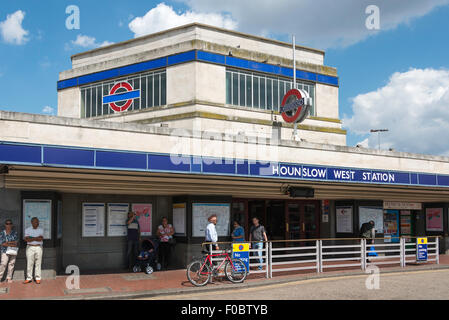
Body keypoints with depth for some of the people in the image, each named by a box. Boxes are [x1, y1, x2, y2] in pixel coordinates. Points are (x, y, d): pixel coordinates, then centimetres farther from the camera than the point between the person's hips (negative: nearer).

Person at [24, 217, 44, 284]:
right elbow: (27, 239, -9)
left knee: (38, 263, 0)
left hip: (39, 248, 1)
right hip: (30, 248, 0)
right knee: (29, 263, -1)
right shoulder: (27, 230, 6)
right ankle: (29, 278, 5)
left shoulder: (41, 230, 7)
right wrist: (36, 238, -11)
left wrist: (31, 238, -10)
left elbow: (41, 239, -9)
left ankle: (38, 278, 4)